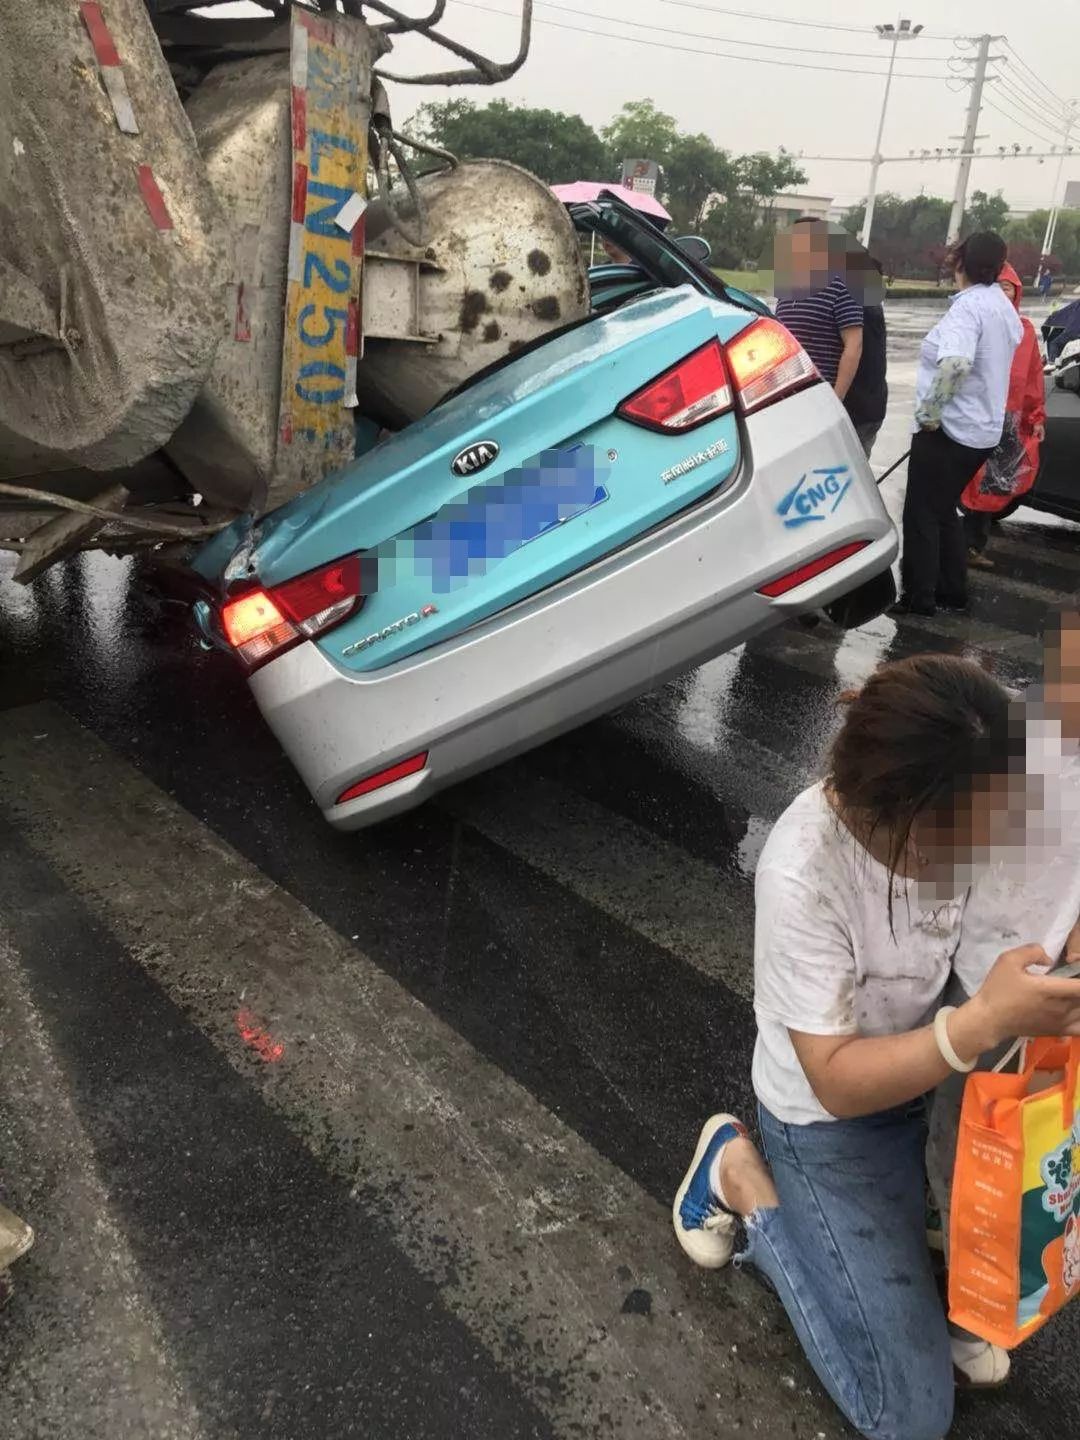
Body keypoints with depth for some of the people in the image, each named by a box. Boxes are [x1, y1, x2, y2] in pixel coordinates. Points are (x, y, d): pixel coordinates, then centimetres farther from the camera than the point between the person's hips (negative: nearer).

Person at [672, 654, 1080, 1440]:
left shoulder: (959, 807, -19)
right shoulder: (803, 875, -35)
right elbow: (837, 1083, -27)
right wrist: (986, 1022, -39)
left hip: (939, 1070, 6)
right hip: (835, 1124, -5)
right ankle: (745, 1182, 12)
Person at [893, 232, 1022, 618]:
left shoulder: (968, 305, -17)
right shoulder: (1006, 309, 14)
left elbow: (955, 363, -34)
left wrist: (929, 413, -24)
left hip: (949, 429, -9)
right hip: (982, 429, 9)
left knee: (921, 514, 0)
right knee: (944, 510, 20)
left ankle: (919, 598, 3)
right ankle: (952, 590, 24)